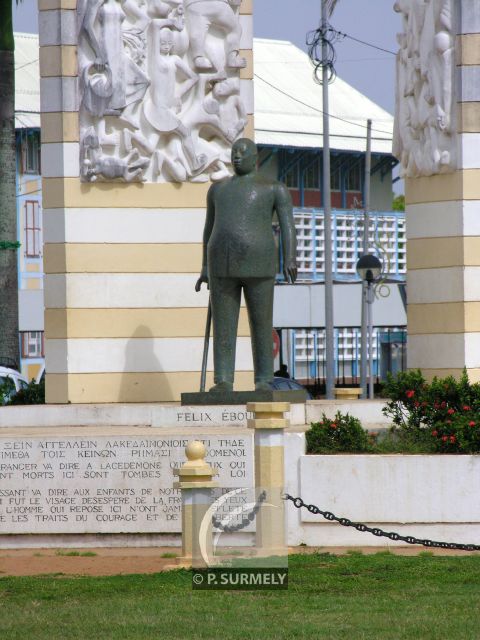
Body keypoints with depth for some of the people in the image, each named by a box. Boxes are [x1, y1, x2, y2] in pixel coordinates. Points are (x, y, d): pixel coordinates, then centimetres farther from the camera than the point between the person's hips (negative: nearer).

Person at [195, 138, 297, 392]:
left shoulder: (274, 188, 4)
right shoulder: (219, 188, 17)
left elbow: (288, 225, -5)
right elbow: (209, 228, 22)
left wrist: (290, 259, -20)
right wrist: (205, 269, 17)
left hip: (257, 264, -3)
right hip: (224, 266, 3)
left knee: (261, 325, -2)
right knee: (223, 326, -2)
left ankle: (264, 382, 4)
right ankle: (223, 382, 0)